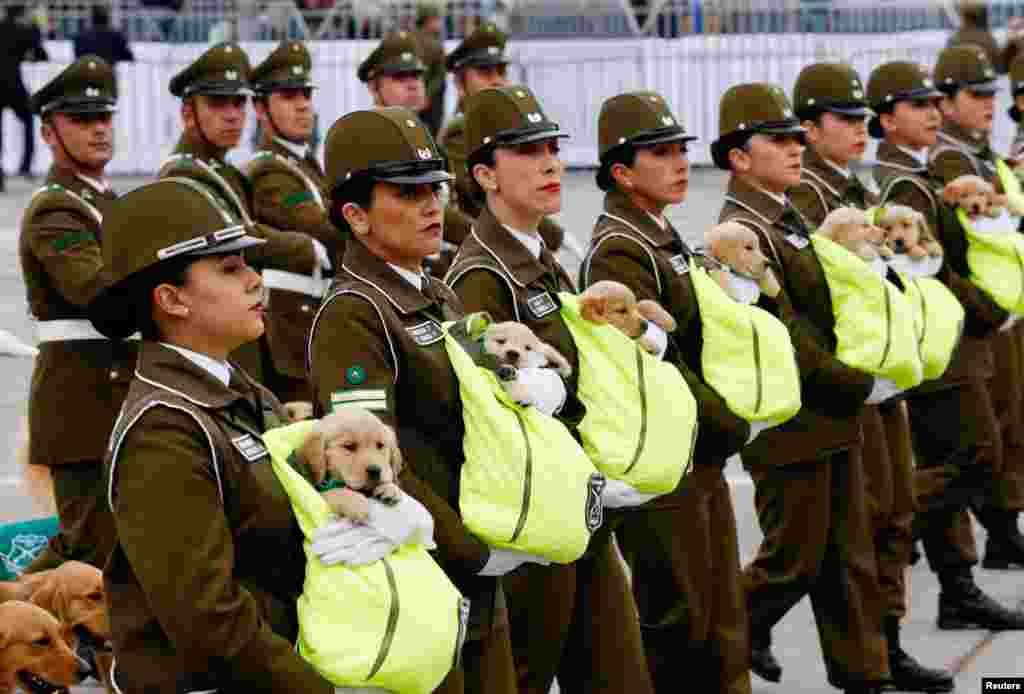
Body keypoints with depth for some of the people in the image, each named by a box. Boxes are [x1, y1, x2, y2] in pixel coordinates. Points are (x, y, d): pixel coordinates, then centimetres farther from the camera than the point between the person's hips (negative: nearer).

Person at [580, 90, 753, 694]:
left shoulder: (665, 239, 13)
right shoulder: (619, 251, -17)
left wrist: (729, 421, 6)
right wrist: (730, 423, -14)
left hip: (703, 461, 9)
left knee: (723, 616, 13)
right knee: (677, 619, -2)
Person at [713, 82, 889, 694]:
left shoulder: (790, 221, 12)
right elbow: (784, 344, -22)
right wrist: (864, 388, -17)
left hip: (833, 421, 9)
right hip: (792, 429, -9)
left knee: (850, 558, 11)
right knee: (795, 560, 3)